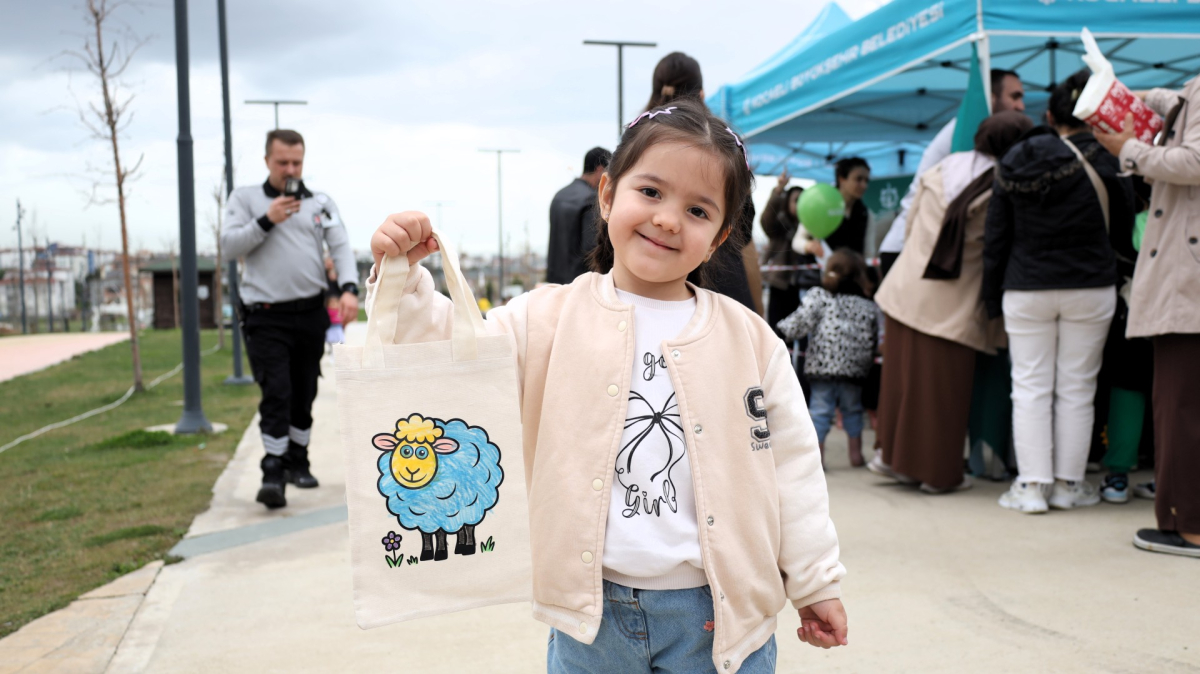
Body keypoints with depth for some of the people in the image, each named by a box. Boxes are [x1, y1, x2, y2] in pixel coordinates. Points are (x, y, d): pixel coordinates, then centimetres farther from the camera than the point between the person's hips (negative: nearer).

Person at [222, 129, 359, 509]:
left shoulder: (321, 203, 12)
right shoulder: (245, 199, 7)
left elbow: (341, 247, 1)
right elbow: (230, 246, -3)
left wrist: (349, 289, -16)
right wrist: (267, 220, -15)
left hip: (311, 313, 3)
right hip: (266, 316, -3)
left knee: (304, 394, 12)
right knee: (276, 393, -14)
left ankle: (298, 463, 26)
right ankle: (272, 473, -11)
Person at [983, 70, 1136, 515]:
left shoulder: (1013, 164, 2)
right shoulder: (1105, 163, -5)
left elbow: (994, 240, 5)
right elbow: (1123, 231, 4)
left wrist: (994, 301, 11)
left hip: (1025, 290, 1)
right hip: (1090, 290, -1)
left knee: (1031, 387, 5)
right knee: (1077, 387, 6)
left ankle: (1032, 485, 4)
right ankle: (1068, 483, 13)